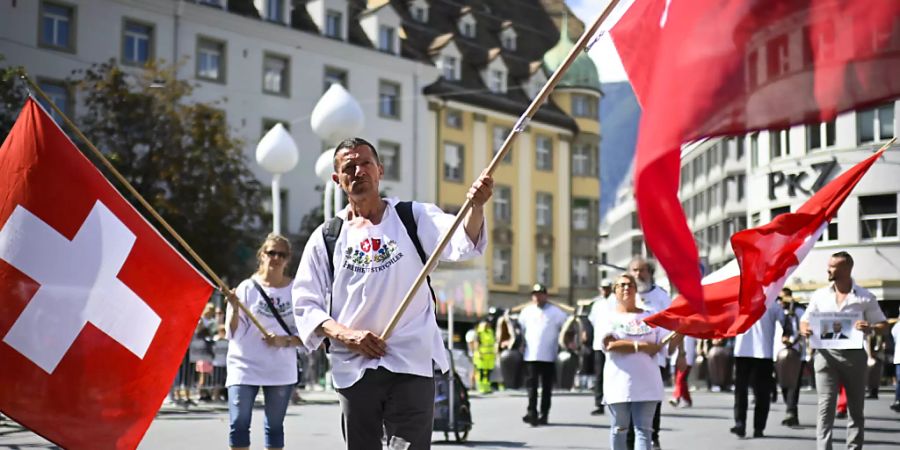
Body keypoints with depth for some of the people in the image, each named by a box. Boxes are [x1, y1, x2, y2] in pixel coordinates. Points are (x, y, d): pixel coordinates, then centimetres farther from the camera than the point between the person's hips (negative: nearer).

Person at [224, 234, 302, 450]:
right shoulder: (247, 287, -2)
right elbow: (233, 334, -3)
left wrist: (285, 341, -14)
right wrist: (235, 308, -19)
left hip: (281, 370, 1)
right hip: (244, 367, -1)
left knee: (275, 426, 8)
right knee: (239, 425, -6)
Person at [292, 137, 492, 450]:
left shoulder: (414, 218, 4)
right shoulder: (325, 237, 8)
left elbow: (461, 243, -14)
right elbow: (305, 305, 7)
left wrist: (476, 206, -35)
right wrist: (345, 335, -10)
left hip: (412, 365, -2)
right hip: (355, 370, 2)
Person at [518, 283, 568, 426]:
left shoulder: (556, 312, 4)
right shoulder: (526, 311, 10)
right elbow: (519, 330, 15)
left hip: (549, 356, -1)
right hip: (530, 356, 1)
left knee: (547, 387, 5)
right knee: (532, 386, -6)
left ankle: (544, 415, 12)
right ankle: (532, 413, -11)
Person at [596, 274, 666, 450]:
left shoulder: (649, 316, 13)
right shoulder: (609, 317, 3)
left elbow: (660, 345, 5)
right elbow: (610, 344, -13)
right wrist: (640, 345, -14)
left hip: (647, 382, 2)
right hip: (619, 381, -2)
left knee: (644, 429, -4)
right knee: (619, 429, 7)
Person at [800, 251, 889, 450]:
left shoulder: (865, 297, 2)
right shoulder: (819, 295, 9)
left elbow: (883, 325, 4)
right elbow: (804, 321, 13)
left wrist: (870, 328, -19)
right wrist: (805, 329, -11)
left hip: (854, 354, 0)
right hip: (826, 353, 0)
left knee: (856, 407, 7)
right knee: (825, 404, -8)